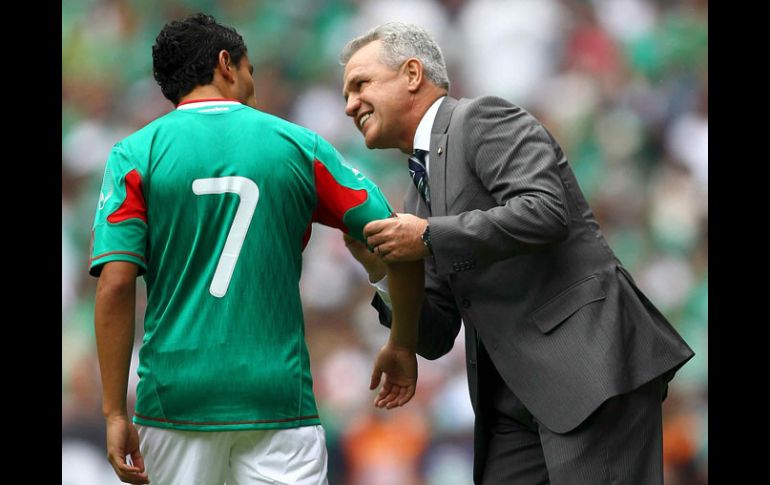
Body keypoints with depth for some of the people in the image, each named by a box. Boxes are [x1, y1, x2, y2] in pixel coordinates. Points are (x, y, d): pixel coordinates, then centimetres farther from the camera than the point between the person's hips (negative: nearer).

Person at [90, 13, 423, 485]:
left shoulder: (136, 155, 2)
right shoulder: (299, 146, 5)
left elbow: (116, 287, -7)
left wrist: (116, 412, -5)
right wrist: (403, 345, 19)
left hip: (175, 394, 0)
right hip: (278, 397, 0)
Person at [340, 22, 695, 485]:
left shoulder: (483, 119, -2)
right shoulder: (421, 191, 22)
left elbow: (546, 211, -19)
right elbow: (435, 337, 20)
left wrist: (428, 239, -14)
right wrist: (382, 273, 3)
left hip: (593, 365, -9)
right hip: (516, 396, 9)